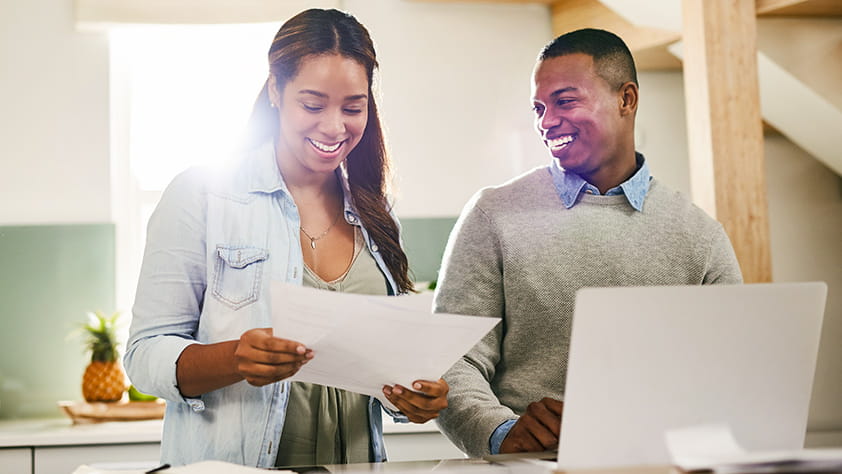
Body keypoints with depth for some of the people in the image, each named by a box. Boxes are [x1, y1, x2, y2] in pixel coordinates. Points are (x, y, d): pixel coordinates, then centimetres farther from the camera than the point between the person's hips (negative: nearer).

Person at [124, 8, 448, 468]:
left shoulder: (373, 218, 11)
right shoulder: (200, 196, -3)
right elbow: (147, 356, -6)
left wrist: (419, 395, -3)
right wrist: (234, 359, -23)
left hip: (354, 463, 4)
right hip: (231, 465, -4)